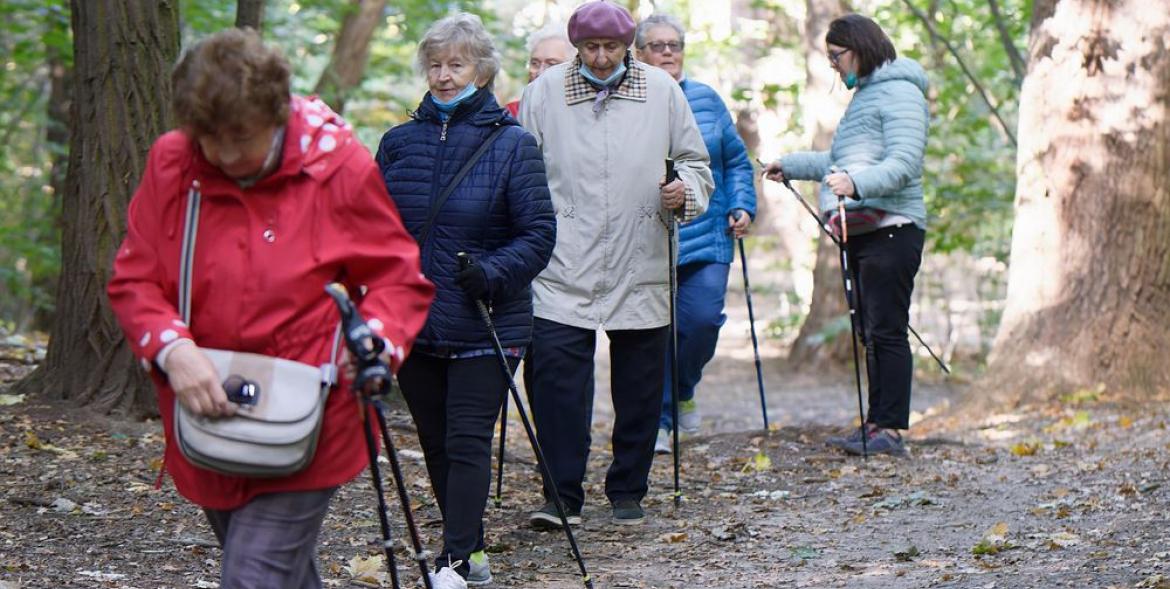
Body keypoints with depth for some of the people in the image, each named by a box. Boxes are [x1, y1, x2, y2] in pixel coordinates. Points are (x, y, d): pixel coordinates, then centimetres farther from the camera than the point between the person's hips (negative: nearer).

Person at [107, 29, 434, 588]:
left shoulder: (340, 168, -12)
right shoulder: (171, 164, -4)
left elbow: (399, 276, -2)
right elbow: (133, 280, 0)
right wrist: (171, 348, -20)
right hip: (208, 418, 5)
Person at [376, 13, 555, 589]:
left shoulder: (512, 143, -4)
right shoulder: (399, 142, 8)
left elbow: (539, 234, -6)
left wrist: (494, 273, -21)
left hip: (484, 323, -5)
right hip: (413, 321, 5)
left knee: (468, 440, -8)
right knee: (436, 443, 11)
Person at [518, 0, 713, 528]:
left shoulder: (663, 91, 5)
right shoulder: (544, 93, 3)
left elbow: (697, 163, 13)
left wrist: (684, 191, -9)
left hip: (641, 270, 1)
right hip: (563, 269, -1)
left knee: (639, 386, 8)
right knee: (556, 374, -11)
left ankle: (628, 492, 22)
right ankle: (563, 494, -3)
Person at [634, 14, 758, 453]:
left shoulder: (706, 99, 10)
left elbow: (736, 162, 16)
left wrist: (742, 207, 4)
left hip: (707, 236, 2)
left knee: (704, 319, -10)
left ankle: (682, 390, 20)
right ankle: (658, 421, 11)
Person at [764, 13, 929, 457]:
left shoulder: (899, 92, -7)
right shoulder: (865, 95, 24)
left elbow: (903, 164, -20)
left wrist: (856, 184, -34)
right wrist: (791, 166, 42)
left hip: (890, 228, -10)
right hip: (861, 232, 10)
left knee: (886, 330, -12)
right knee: (871, 332, 9)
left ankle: (889, 428, -12)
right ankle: (877, 426, 11)